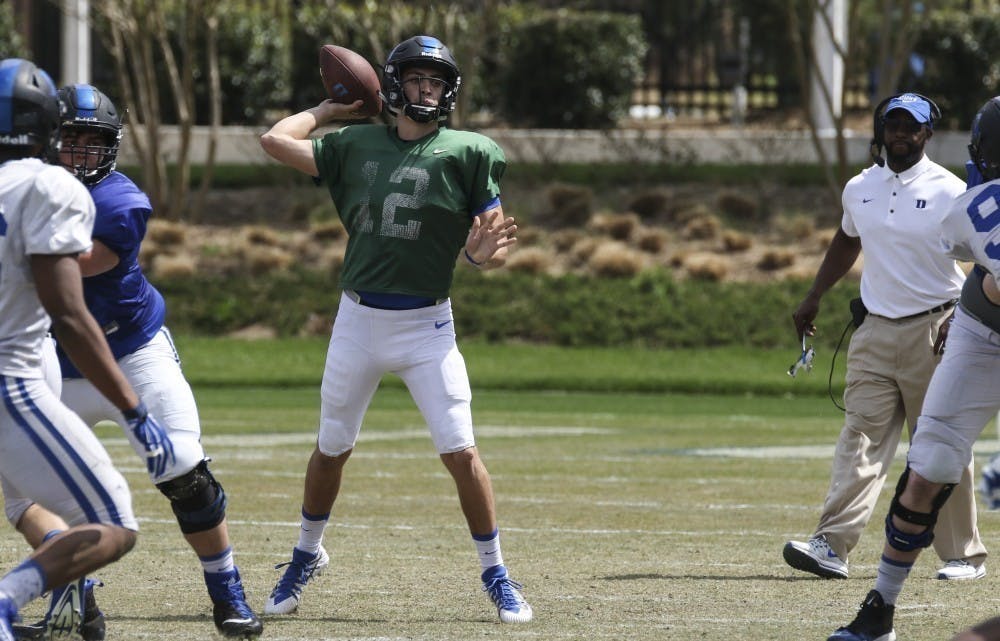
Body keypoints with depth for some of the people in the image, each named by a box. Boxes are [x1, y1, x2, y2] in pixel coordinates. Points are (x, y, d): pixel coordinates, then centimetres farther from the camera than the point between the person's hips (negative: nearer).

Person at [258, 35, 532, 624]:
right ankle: (307, 556, 34)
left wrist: (485, 254, -25)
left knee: (461, 452, -9)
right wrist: (327, 110, 13)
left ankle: (496, 576, 3)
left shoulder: (466, 154, -3)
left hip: (426, 325, -3)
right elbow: (276, 140, 2)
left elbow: (489, 245, -3)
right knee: (331, 449, 13)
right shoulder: (357, 144, 5)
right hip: (358, 320, 3)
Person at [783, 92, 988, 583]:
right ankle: (833, 546, -16)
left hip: (933, 334, -4)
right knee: (861, 439, -6)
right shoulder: (860, 189, 10)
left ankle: (963, 555, 9)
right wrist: (813, 298, 26)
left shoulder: (950, 193, -5)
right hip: (874, 333, 4)